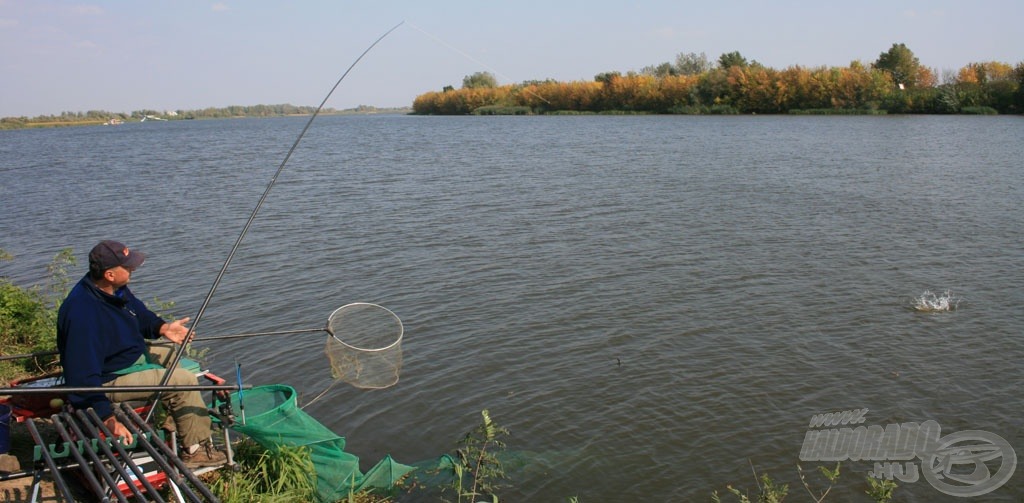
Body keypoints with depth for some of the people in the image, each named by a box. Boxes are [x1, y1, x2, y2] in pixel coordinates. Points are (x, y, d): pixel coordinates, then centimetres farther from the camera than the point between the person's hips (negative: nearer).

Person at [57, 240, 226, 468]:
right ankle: (196, 450, -4)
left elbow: (140, 314, 14)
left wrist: (163, 328, -6)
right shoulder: (82, 314, -35)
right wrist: (108, 419, -37)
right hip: (109, 379, -10)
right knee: (183, 381, -17)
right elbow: (83, 377, -35)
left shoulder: (115, 289, -6)